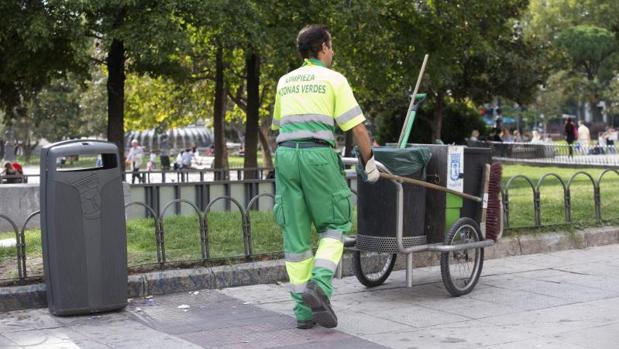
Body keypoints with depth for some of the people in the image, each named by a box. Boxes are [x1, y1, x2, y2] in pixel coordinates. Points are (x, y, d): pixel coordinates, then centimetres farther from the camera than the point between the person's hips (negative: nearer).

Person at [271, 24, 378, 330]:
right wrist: (369, 163, 10)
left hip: (285, 155, 5)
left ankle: (304, 310, 8)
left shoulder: (284, 82, 19)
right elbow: (357, 127, -1)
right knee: (333, 225, 8)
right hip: (318, 156, -5)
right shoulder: (334, 79, 3)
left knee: (295, 234, 6)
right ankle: (319, 286, -14)